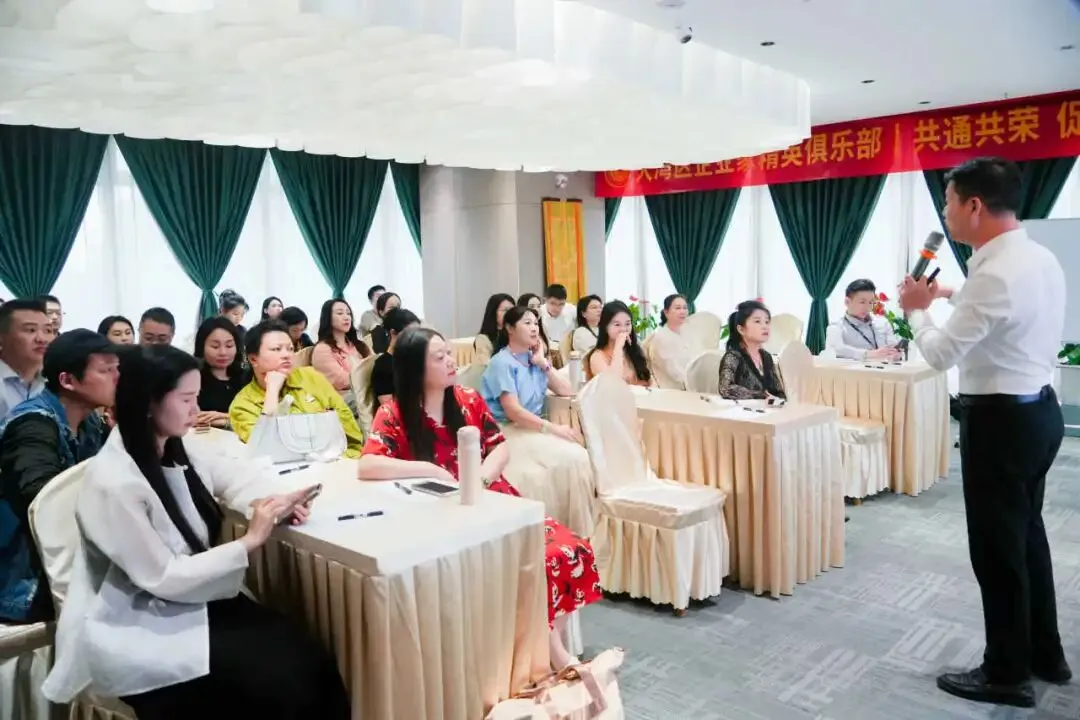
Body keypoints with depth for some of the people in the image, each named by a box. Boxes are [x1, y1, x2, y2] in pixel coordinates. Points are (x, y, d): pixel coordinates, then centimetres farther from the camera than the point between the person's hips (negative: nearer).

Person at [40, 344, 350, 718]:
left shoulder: (178, 449, -1)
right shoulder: (113, 483, -24)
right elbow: (164, 579, -21)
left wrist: (276, 500, -10)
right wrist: (249, 542, -22)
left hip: (192, 598, 7)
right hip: (138, 629, -7)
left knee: (311, 658, -14)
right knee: (279, 679, -21)